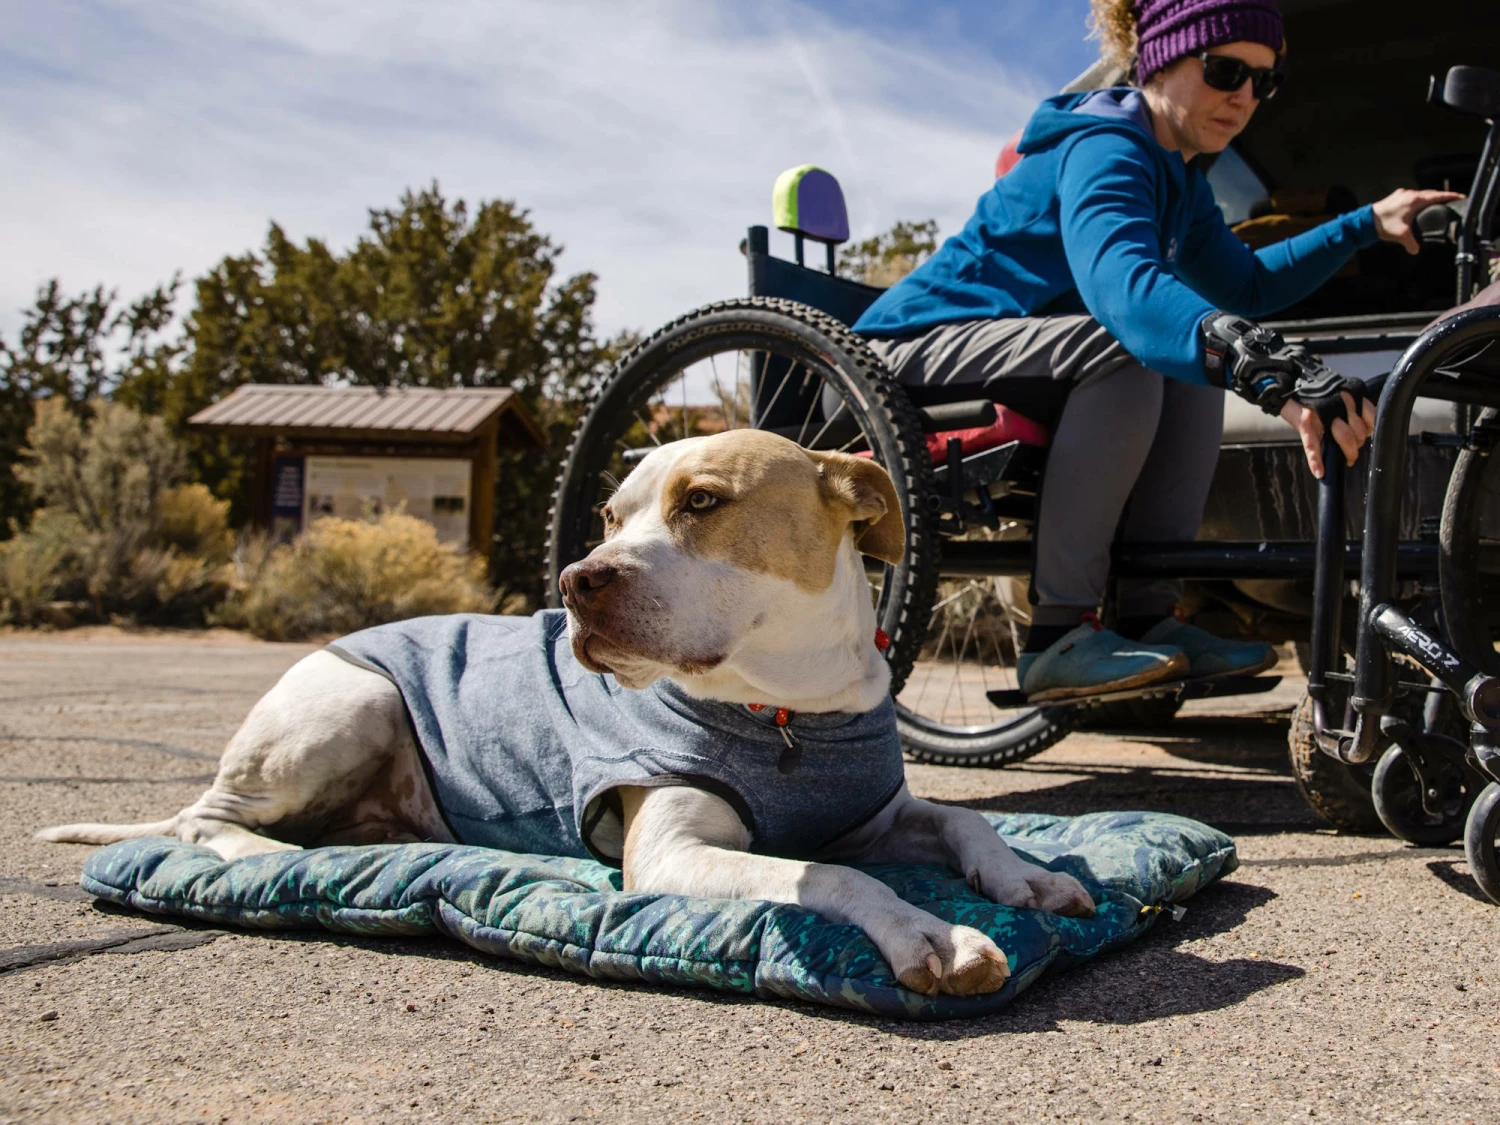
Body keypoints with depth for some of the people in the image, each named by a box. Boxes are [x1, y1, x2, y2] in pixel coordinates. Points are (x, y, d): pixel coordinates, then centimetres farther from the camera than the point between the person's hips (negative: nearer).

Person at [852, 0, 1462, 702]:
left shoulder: (1179, 181, 11)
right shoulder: (1103, 149, -21)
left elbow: (1247, 284, 20)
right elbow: (1123, 283, -41)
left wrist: (1367, 224, 10)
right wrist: (1267, 368, -55)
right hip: (913, 349, -9)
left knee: (1198, 362, -3)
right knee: (1125, 346, -30)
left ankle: (1148, 617, -5)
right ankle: (1059, 637, -30)